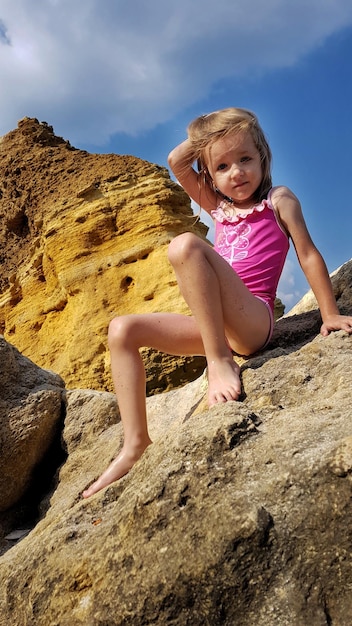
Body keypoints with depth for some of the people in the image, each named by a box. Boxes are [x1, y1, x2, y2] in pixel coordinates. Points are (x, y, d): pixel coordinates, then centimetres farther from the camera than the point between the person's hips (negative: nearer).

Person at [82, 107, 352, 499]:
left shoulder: (278, 200, 10)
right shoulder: (218, 208, 23)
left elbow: (308, 255, 4)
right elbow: (176, 162, 15)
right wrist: (205, 132, 16)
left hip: (254, 319, -7)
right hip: (215, 325, 7)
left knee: (185, 245, -28)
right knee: (122, 330, -2)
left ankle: (221, 362, -27)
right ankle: (136, 445, -7)